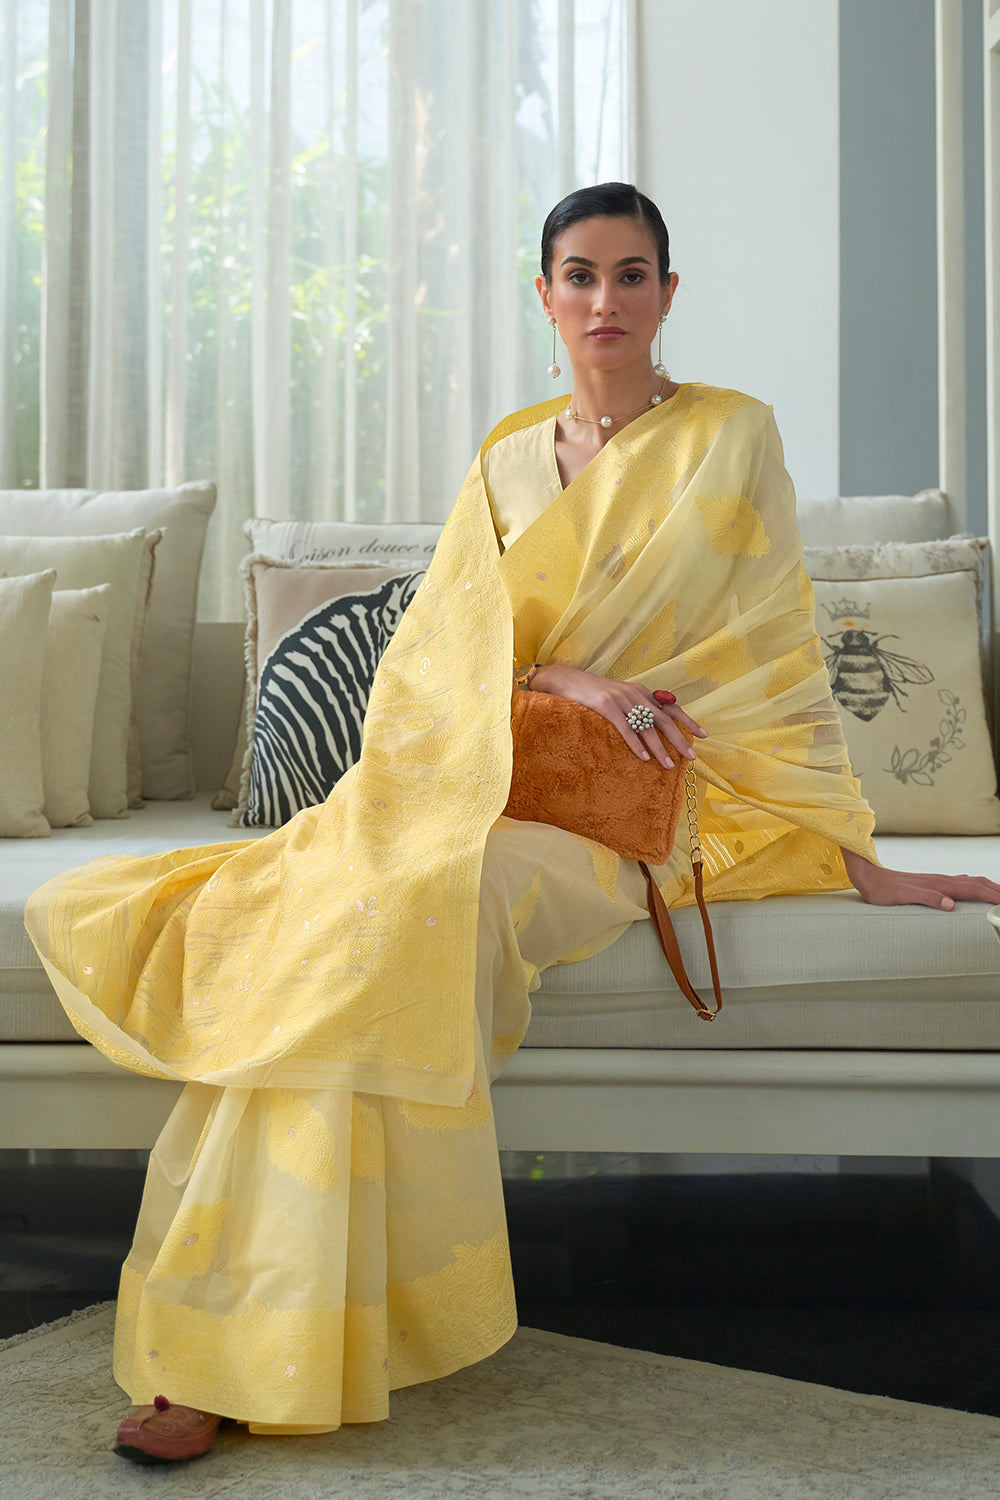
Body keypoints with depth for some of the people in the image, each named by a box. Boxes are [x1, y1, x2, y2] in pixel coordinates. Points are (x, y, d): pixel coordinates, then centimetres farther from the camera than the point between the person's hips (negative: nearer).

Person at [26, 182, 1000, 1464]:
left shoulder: (729, 438, 4)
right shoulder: (509, 455, 16)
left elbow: (773, 662, 2)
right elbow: (440, 647, 6)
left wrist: (848, 853, 0)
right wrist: (562, 679, -13)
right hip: (462, 777, 5)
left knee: (415, 902, -33)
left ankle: (253, 1362, -27)